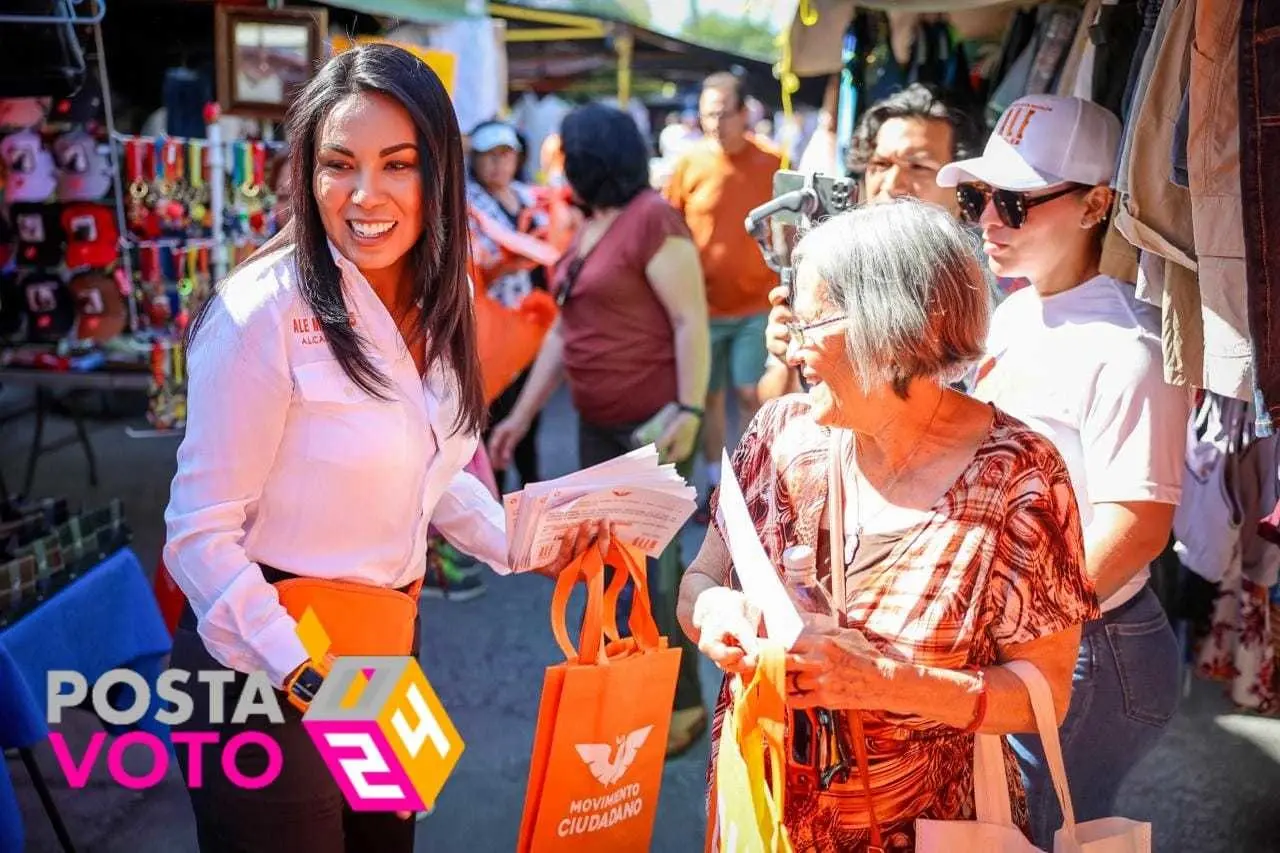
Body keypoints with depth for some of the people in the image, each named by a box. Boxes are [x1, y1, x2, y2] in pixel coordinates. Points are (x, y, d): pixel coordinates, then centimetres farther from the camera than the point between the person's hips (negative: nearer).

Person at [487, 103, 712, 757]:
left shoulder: (652, 218, -13)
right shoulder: (587, 227, 13)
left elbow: (690, 320, -17)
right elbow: (564, 332, 17)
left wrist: (689, 411, -23)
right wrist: (522, 414, 17)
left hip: (654, 425, -9)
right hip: (598, 426, 9)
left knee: (652, 568, -3)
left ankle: (680, 707, 11)